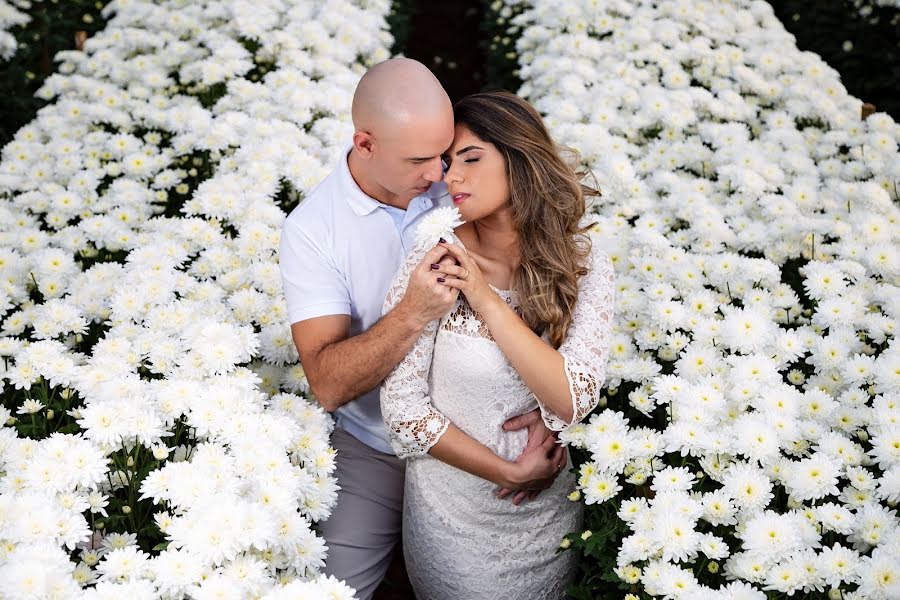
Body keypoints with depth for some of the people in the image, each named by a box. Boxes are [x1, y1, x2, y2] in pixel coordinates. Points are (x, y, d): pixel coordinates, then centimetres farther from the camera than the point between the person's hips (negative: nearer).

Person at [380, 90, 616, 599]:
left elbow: (572, 402, -21)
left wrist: (487, 300, -25)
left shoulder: (585, 264, -11)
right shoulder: (435, 265, -17)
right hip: (453, 517, -2)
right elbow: (403, 405, -14)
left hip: (552, 515, 2)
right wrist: (507, 472, -15)